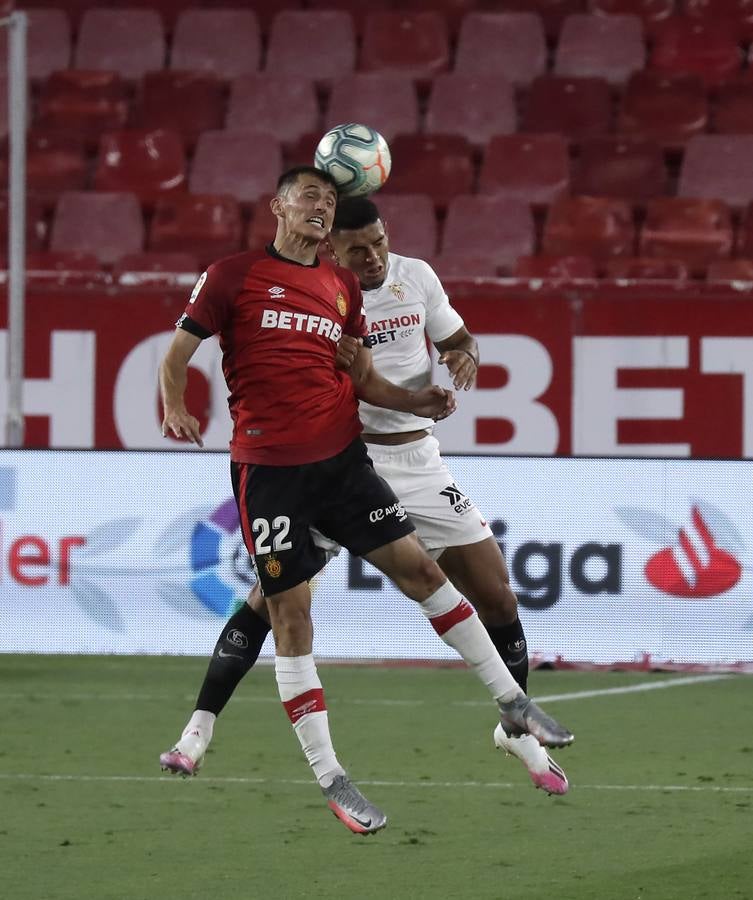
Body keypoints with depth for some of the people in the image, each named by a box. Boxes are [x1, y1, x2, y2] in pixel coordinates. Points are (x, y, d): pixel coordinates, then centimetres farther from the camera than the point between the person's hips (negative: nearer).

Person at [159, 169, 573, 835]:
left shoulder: (343, 286, 13)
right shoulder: (234, 276, -2)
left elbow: (363, 379, 17)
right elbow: (177, 354, 0)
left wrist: (415, 401, -2)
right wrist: (175, 409, -19)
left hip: (341, 456, 5)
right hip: (269, 470, -5)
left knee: (419, 568, 2)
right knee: (291, 617, -4)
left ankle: (513, 703, 13)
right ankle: (331, 780, 1)